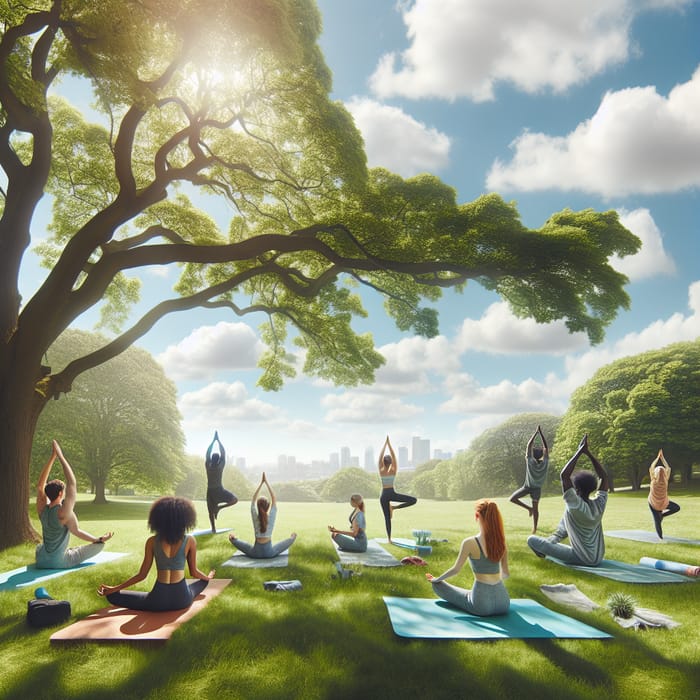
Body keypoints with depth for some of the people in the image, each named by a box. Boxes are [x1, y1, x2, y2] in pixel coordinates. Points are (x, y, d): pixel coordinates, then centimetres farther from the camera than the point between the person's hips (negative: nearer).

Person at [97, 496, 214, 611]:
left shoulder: (152, 541, -1)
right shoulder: (190, 541, -3)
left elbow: (142, 575, 2)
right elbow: (194, 573, 6)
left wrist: (114, 589, 13)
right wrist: (208, 577, 29)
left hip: (159, 599, 1)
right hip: (182, 598, -1)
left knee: (112, 596, 14)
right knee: (203, 580, 32)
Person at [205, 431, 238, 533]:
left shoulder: (208, 466, -7)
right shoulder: (221, 466, -12)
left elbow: (208, 453, 3)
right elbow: (224, 453, -5)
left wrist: (214, 440, 9)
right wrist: (218, 440, 1)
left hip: (210, 491, 3)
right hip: (219, 490, -3)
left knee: (211, 511, 10)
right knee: (235, 500, 9)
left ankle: (213, 529, 6)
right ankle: (219, 507, -9)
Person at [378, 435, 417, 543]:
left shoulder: (381, 471, -2)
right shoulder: (393, 471, -5)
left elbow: (380, 456, -3)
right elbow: (394, 456, -4)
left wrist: (385, 443, 0)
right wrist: (389, 444, -2)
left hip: (384, 495, 3)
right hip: (392, 494, -3)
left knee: (387, 517, 8)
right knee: (414, 500, 1)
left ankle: (389, 538, 2)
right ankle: (394, 507, -10)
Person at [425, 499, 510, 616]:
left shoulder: (469, 543, -12)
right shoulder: (501, 542, 2)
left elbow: (456, 569, -5)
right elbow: (506, 574, 10)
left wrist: (436, 579, 12)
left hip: (482, 604, -4)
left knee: (438, 585, 14)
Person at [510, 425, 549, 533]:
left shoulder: (530, 461, -20)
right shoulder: (545, 463, -15)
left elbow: (529, 446, -20)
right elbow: (545, 447, -13)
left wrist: (536, 432, -19)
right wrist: (540, 432, -16)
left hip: (527, 487, -3)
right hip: (537, 488, 3)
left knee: (512, 498, 6)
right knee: (536, 508, 9)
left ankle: (529, 508, -1)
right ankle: (534, 528, 9)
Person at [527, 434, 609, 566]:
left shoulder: (576, 506, -26)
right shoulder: (599, 504, -11)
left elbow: (564, 475, -31)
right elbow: (604, 476, 0)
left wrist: (579, 452, -25)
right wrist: (588, 453, -5)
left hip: (582, 559, -7)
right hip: (598, 557, 7)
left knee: (531, 539, -8)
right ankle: (554, 538, 40)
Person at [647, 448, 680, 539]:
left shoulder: (653, 480, -16)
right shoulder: (665, 480, -14)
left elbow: (651, 468, -5)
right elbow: (668, 468, -2)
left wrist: (658, 457, 0)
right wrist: (662, 458, 4)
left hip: (653, 503, 0)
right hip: (664, 503, 0)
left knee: (656, 520, 6)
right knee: (677, 508, 24)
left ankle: (660, 537, 4)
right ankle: (663, 514, 9)